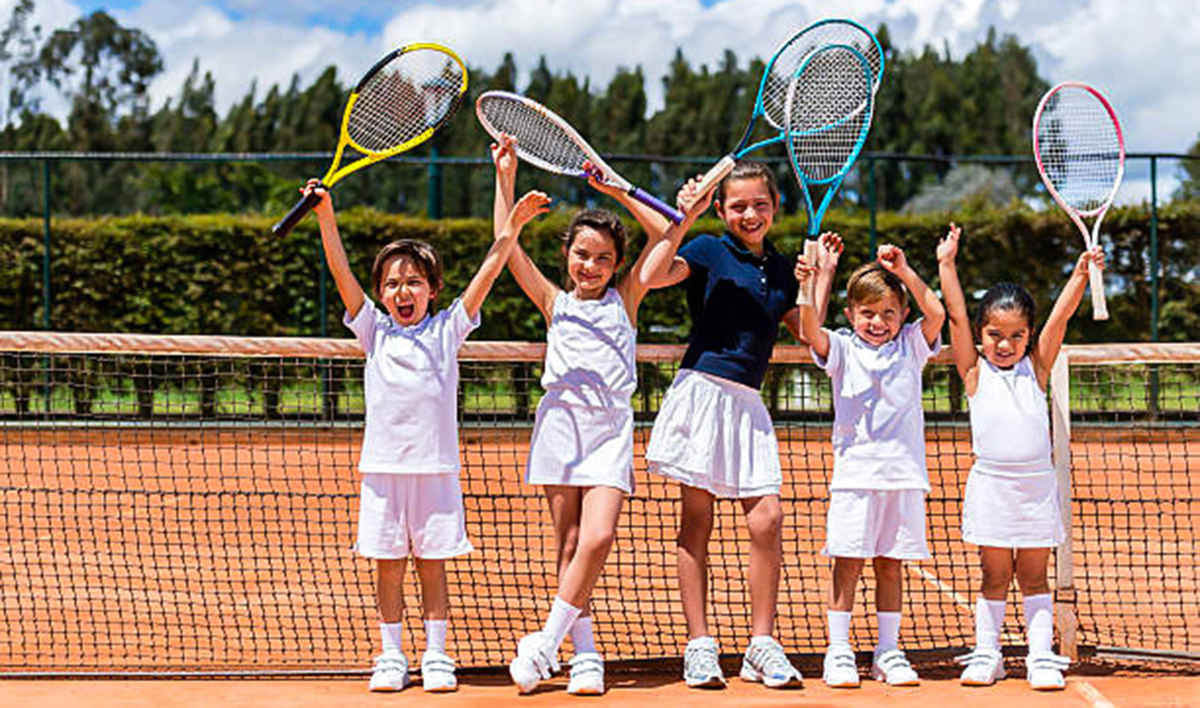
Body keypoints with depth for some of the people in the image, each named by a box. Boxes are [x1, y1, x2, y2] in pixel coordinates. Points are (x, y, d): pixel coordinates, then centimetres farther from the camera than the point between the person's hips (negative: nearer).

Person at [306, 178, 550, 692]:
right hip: (383, 466, 1)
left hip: (436, 467, -1)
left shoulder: (446, 330, 6)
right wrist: (325, 216, -8)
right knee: (388, 566, 5)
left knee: (432, 566, 5)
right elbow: (341, 273, 1)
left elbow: (488, 272, 1)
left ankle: (435, 656, 12)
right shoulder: (375, 332, 8)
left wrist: (513, 225, -7)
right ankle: (391, 656, 14)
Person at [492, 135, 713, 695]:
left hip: (611, 425, -1)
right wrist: (505, 178, 3)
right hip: (561, 419, 1)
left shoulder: (625, 299, 11)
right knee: (569, 544, 1)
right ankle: (584, 653, 7)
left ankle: (546, 642, -8)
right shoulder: (554, 303, 12)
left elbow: (664, 235, 7)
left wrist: (618, 193, 5)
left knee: (598, 539, -16)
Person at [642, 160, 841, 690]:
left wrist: (824, 274, 16)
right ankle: (699, 646, 5)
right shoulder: (709, 250, 0)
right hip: (702, 390, -4)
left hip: (747, 403, 5)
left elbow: (807, 334, 20)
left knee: (766, 518, -4)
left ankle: (762, 646, 4)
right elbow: (654, 274, -17)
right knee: (696, 522, 0)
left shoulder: (780, 269, 16)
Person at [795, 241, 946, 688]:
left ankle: (888, 652, 14)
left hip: (904, 474, 2)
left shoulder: (910, 346, 10)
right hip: (855, 472, -2)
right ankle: (838, 652, 3)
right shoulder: (843, 349, 5)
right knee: (848, 563, -3)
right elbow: (811, 331, -13)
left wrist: (904, 271, -9)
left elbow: (936, 314, -6)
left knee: (890, 564, 7)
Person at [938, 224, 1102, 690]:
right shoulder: (975, 372, 3)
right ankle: (986, 655, 13)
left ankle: (1041, 657, 8)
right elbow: (955, 315, -2)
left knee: (1033, 576, 5)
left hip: (1036, 486, 1)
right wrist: (947, 264, -5)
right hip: (990, 486, -1)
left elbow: (1060, 316, -1)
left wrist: (1082, 272, -9)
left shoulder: (1036, 368, 7)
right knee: (995, 576, 5)